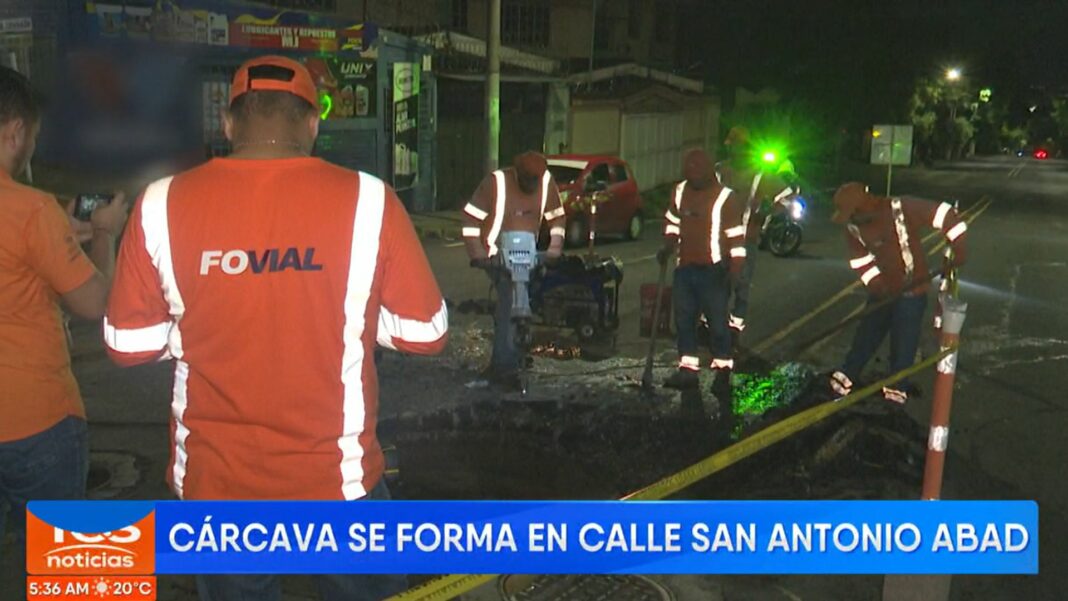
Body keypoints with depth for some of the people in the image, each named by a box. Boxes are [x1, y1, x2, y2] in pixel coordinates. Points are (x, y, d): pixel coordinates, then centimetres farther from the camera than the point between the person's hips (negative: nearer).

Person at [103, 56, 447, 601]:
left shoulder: (163, 203, -8)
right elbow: (425, 331, -7)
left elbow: (128, 345, -1)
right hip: (336, 476, -1)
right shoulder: (366, 199, -13)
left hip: (213, 481, 2)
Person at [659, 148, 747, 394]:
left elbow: (736, 236, -9)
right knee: (684, 319, 7)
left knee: (717, 321, -1)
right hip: (685, 268, 6)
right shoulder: (681, 190, 7)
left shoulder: (725, 197, -10)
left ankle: (723, 370, 13)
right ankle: (688, 369, 15)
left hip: (713, 271, -6)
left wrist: (735, 269, -14)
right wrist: (668, 247, 10)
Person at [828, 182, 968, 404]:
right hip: (882, 290, 5)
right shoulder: (853, 226, -7)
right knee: (866, 335, 12)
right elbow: (860, 258, 1)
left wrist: (958, 246, -23)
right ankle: (844, 379, 23)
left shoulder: (903, 209, -25)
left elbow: (943, 214, -23)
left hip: (911, 290, -5)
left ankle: (896, 389, 19)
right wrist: (875, 283, -9)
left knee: (903, 341, 3)